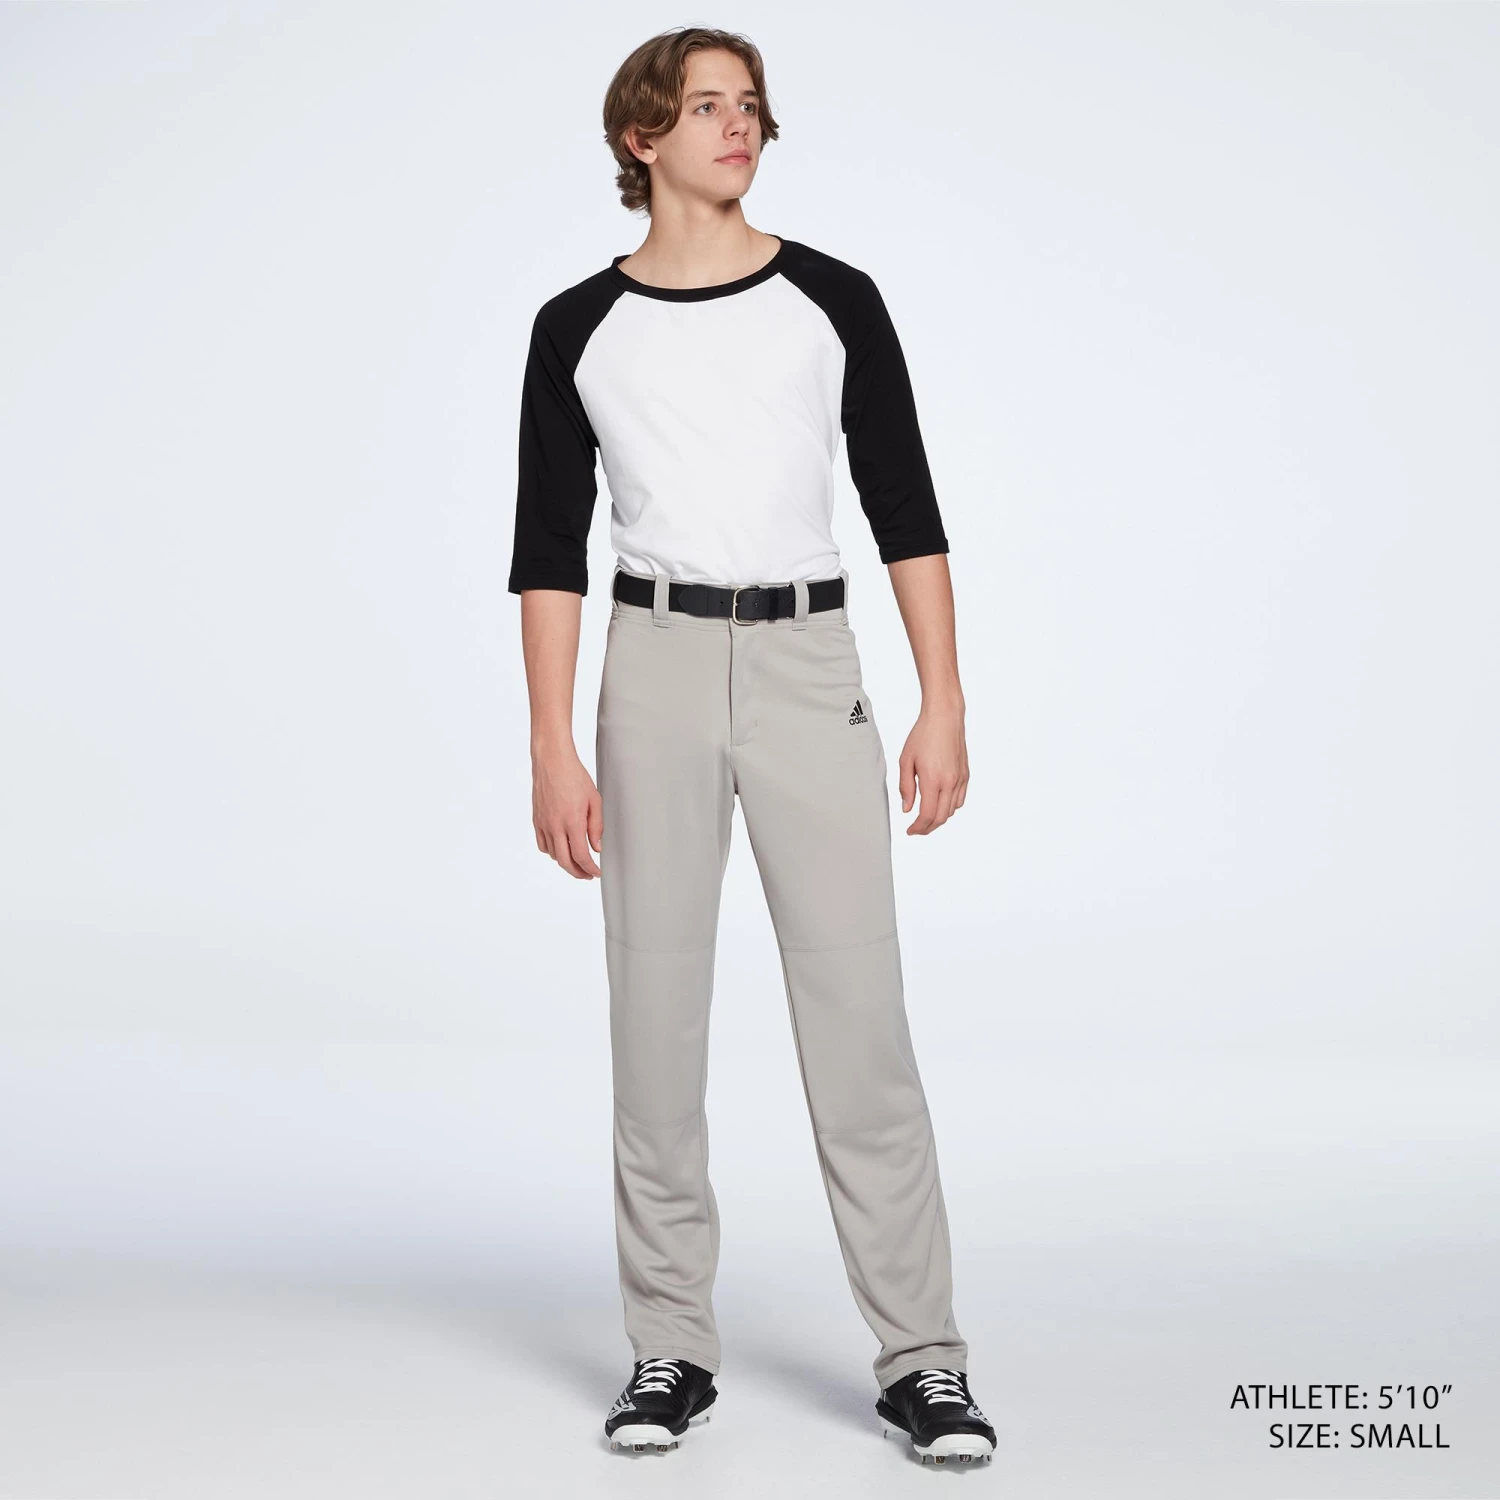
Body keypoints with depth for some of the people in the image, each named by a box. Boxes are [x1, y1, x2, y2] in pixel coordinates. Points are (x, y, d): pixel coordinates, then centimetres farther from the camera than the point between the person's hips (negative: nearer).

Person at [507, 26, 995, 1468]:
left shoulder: (833, 301, 4)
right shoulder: (578, 329, 5)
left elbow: (906, 511, 4)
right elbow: (550, 549, 3)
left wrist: (943, 705, -3)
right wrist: (551, 748, -5)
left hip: (810, 663, 0)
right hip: (656, 668, 1)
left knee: (859, 1014, -4)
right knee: (655, 1015, 4)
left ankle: (920, 1359, 4)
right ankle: (671, 1349, 16)